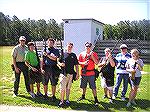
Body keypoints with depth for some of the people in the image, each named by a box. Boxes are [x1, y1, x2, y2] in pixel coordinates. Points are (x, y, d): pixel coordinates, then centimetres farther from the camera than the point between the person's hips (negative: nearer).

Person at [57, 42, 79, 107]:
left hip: (71, 74, 2)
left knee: (68, 88, 10)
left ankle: (67, 100, 21)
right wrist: (60, 64, -15)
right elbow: (58, 62, 7)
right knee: (62, 88, -6)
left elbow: (76, 65, 11)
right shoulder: (63, 54, 5)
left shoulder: (74, 55, 11)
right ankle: (61, 101, 2)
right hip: (64, 73, -2)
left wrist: (77, 73, 5)